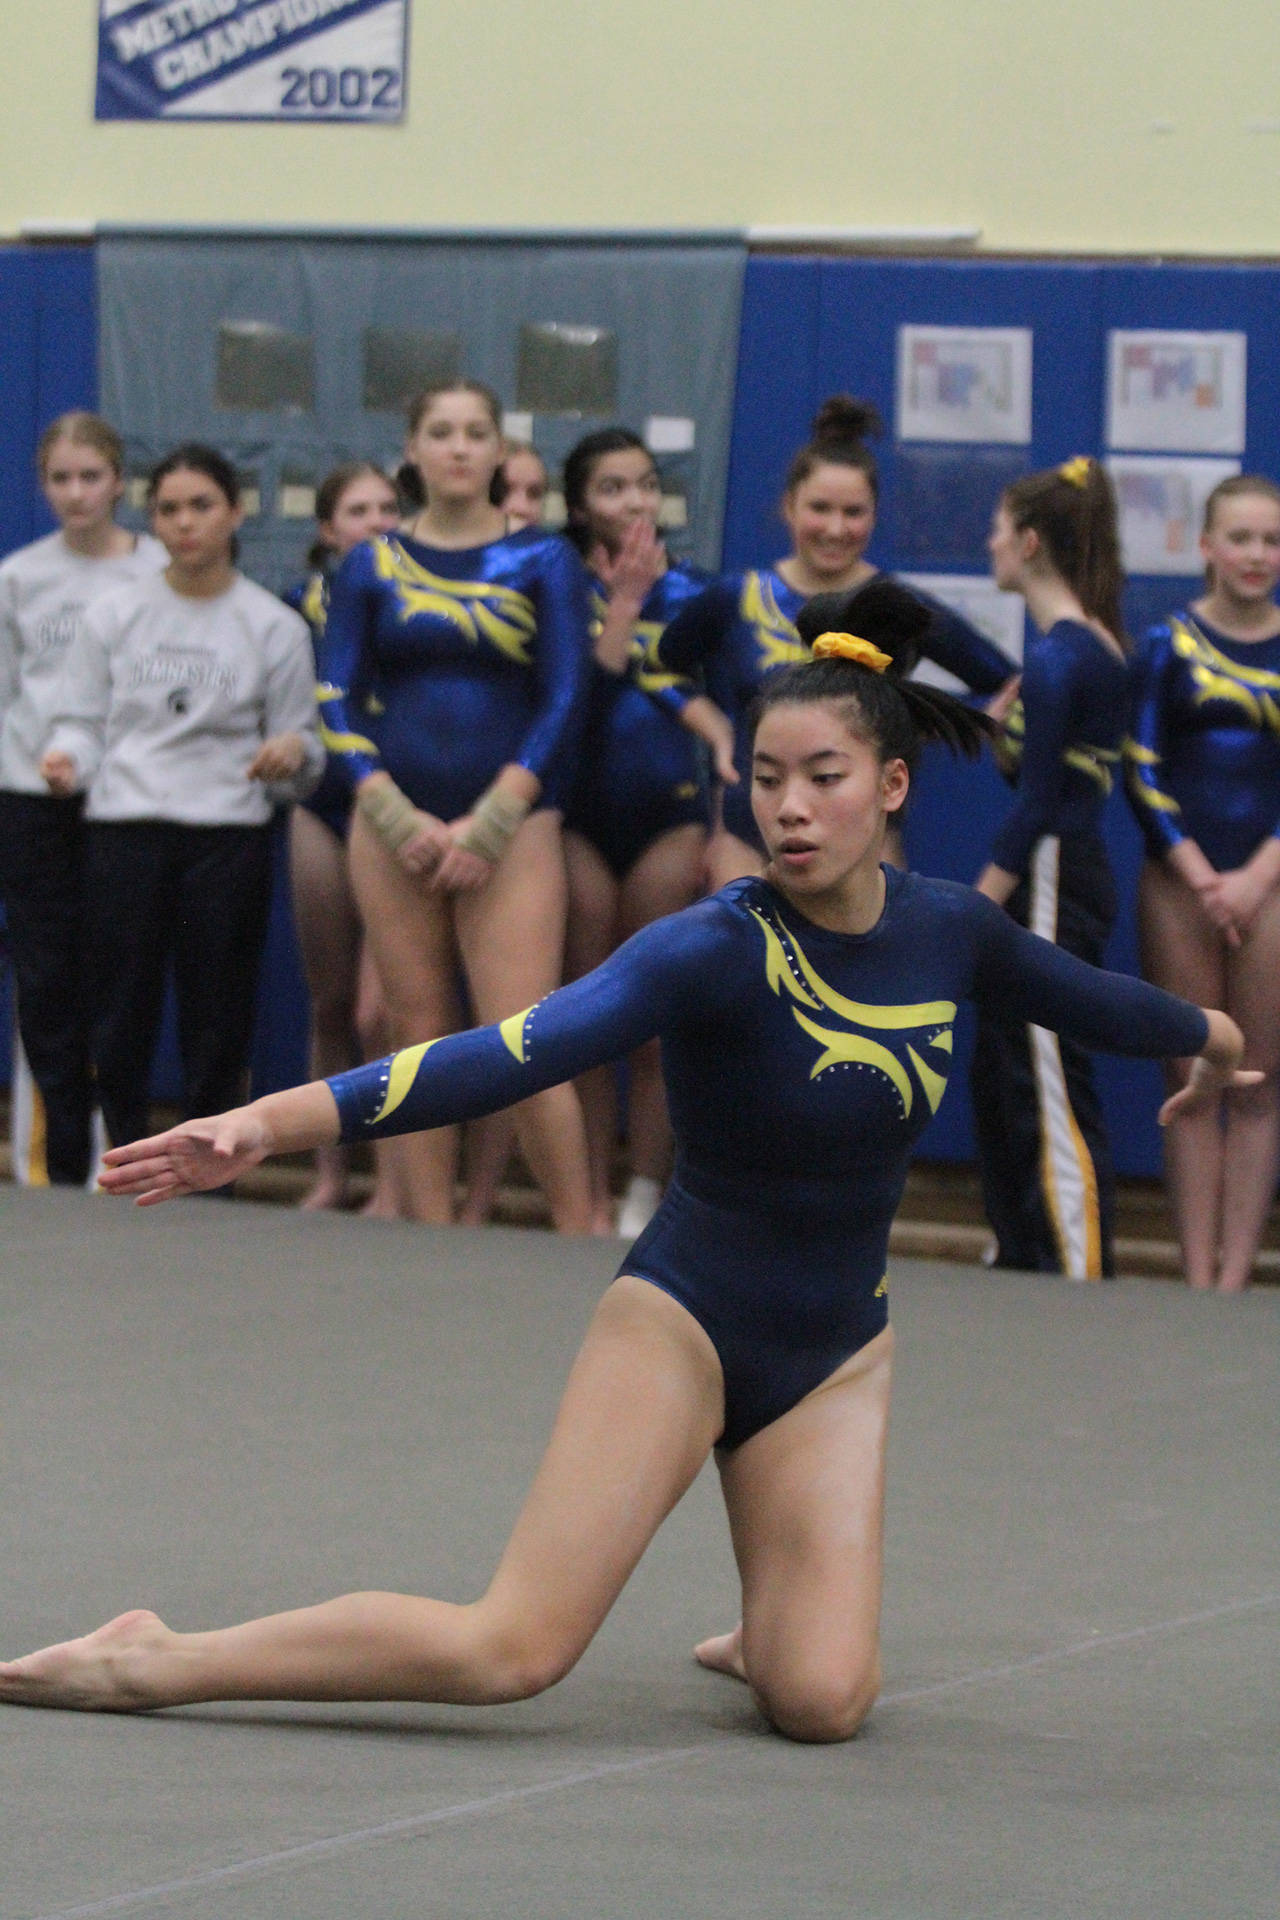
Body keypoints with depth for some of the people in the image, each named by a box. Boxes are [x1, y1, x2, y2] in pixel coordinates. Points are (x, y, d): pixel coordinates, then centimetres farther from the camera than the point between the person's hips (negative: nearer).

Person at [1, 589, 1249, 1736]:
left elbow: (1085, 995, 19)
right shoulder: (716, 950, -21)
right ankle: (148, 1661, -8)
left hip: (834, 1354, 5)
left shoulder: (948, 931, -4)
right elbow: (518, 1052, -33)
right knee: (512, 1651, -19)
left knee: (821, 1702, -12)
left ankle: (770, 1626, 25)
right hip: (682, 1322, -5)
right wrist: (277, 1121, -46)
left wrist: (1208, 1035, 39)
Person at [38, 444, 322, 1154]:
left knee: (217, 1027, 2)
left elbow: (302, 740, 7)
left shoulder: (274, 627, 6)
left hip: (230, 836, -1)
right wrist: (68, 760, -15)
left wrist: (294, 755, -16)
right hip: (124, 832, 1)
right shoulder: (113, 616, 9)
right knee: (118, 1023, 1)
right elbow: (79, 718, 8)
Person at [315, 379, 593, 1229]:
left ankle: (582, 1239, -3)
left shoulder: (544, 562, 3)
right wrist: (399, 820, -9)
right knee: (419, 1041, 5)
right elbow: (339, 702, 3)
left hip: (512, 830, -3)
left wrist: (488, 827, -11)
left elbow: (565, 703, -3)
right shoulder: (372, 567, 8)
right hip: (394, 827, 3)